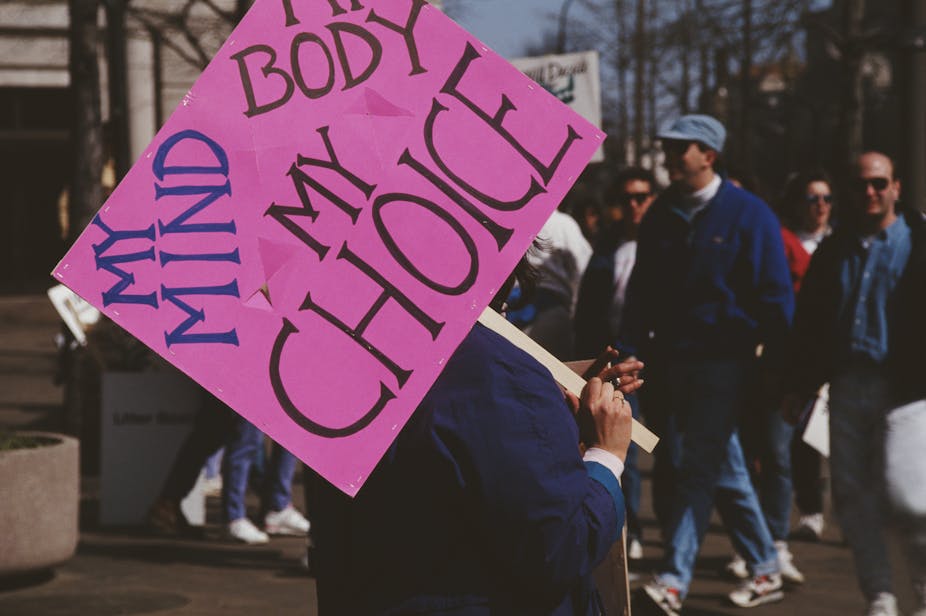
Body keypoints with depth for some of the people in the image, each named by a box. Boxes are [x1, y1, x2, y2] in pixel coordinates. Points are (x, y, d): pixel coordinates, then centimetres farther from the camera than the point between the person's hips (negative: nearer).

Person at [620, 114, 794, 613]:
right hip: (673, 360, 6)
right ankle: (764, 569, 25)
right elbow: (641, 291, 8)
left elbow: (775, 294, -7)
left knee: (698, 470, -9)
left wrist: (780, 363, -10)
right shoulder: (661, 215, 7)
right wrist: (635, 356, 1)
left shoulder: (747, 213, -7)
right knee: (723, 471, 13)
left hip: (725, 360, -6)